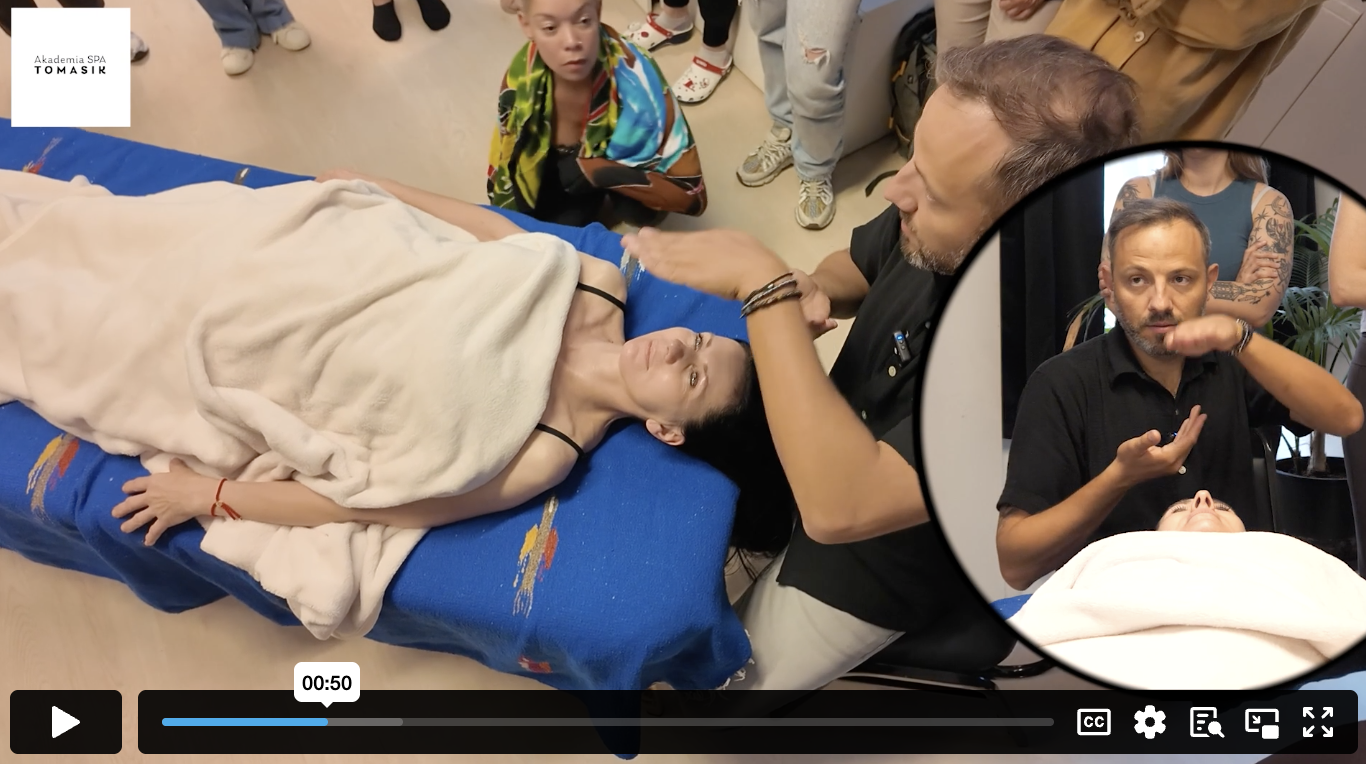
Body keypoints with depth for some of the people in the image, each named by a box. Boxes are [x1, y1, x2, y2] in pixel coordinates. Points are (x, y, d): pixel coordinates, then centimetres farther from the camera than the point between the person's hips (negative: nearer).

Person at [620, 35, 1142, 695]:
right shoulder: (948, 229, -21)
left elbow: (837, 505, -45)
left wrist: (766, 287, -41)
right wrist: (814, 293, -21)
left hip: (880, 558, -5)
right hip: (836, 442, 6)